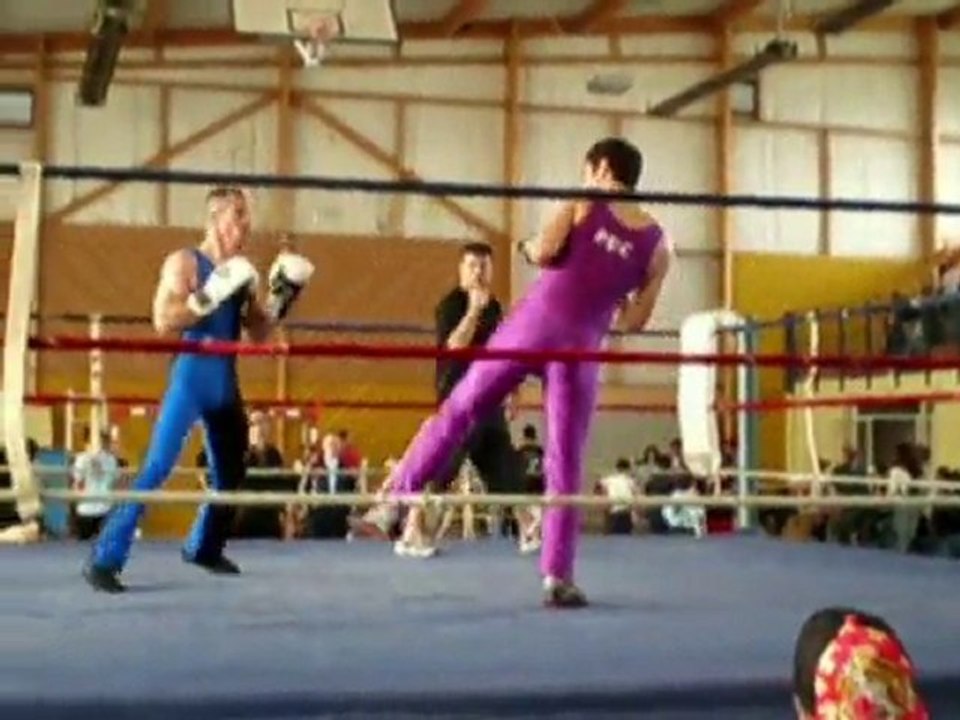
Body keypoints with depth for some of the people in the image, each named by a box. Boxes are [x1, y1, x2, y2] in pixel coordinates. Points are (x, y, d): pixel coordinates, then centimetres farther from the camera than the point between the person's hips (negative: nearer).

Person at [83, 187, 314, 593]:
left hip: (226, 384, 7)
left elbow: (259, 335, 14)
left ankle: (204, 549, 33)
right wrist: (211, 295, -25)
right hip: (191, 378, -7)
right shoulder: (183, 262, -6)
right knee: (155, 469, -14)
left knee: (231, 473, 14)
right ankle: (104, 560, -12)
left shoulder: (242, 273, 11)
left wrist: (281, 297, 2)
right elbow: (163, 321, -18)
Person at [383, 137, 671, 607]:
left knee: (460, 409, 14)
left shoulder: (583, 204, 2)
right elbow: (635, 321, 8)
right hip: (579, 347, 1)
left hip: (533, 323, -1)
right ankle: (558, 577, 4)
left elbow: (543, 252, -10)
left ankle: (396, 496, 21)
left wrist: (527, 247, 12)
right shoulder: (658, 245, 8)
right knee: (565, 465, 5)